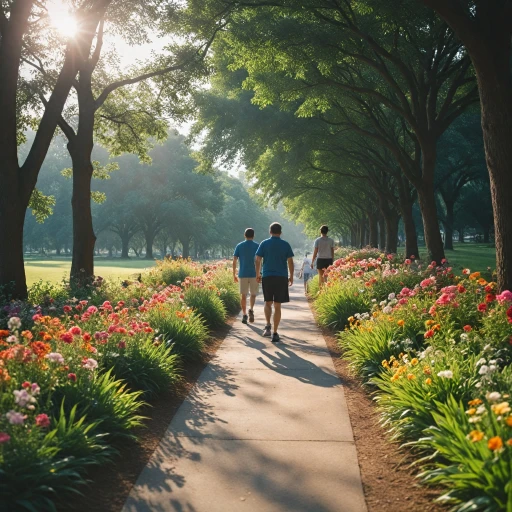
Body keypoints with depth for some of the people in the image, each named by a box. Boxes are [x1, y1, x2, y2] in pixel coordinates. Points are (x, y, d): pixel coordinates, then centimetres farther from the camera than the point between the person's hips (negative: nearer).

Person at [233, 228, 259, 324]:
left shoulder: (239, 246, 4)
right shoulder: (257, 246, 0)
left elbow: (234, 261, 0)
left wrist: (234, 275, 6)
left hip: (242, 274, 1)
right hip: (254, 274, -1)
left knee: (243, 295, 8)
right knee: (253, 294, 11)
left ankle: (244, 315, 6)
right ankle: (251, 309, -12)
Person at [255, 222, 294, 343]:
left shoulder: (264, 244, 1)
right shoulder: (286, 245, 1)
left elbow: (258, 260, 0)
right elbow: (290, 262, 1)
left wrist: (258, 274, 12)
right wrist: (291, 276, 12)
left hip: (267, 277, 0)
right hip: (282, 278, 0)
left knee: (268, 302, 16)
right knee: (277, 306, 4)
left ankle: (268, 325, -5)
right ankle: (275, 334, 3)